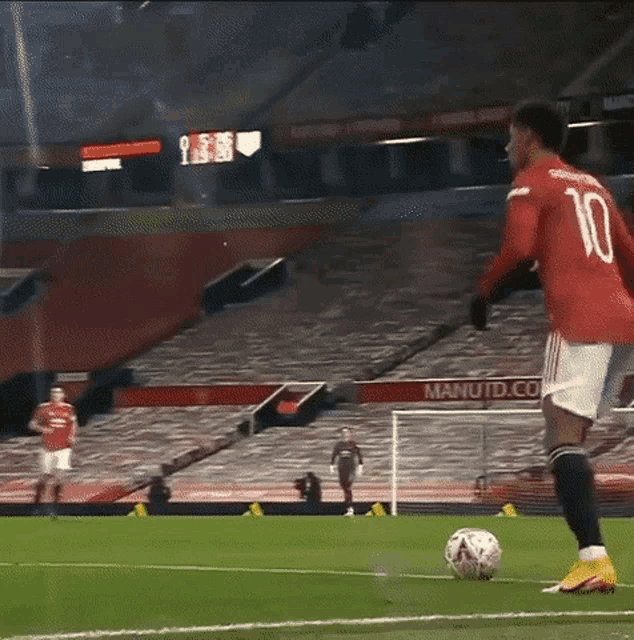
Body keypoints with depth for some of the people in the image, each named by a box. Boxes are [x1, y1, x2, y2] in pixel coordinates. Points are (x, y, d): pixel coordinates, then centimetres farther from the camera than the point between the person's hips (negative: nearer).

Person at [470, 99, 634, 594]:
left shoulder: (531, 182, 2)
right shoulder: (592, 186, 26)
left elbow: (518, 248, -13)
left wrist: (484, 293, -1)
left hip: (581, 322, -8)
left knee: (563, 437, -15)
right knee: (573, 436, 15)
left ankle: (594, 560, -31)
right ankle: (592, 556, 8)